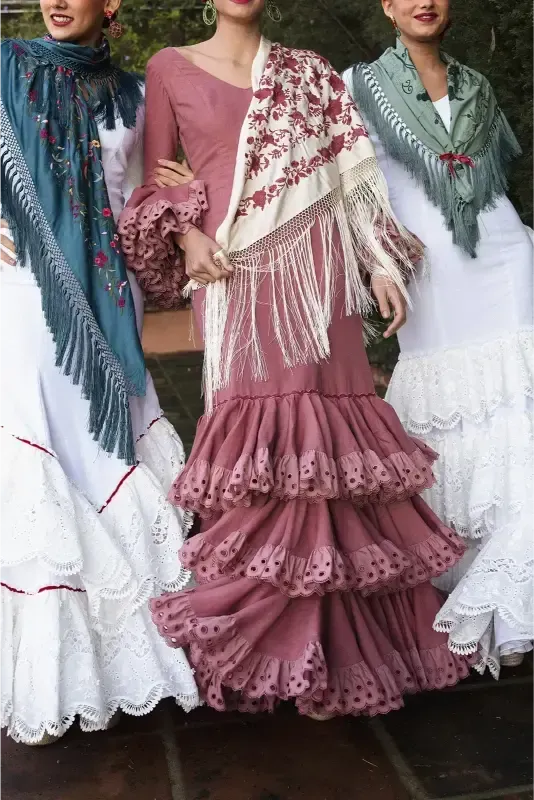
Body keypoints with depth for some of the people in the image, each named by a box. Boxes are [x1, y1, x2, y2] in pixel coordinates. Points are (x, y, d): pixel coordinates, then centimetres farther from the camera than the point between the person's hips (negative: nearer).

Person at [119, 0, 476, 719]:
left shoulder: (308, 72, 16)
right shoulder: (170, 68, 12)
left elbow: (352, 173, 12)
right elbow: (153, 178, 12)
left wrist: (382, 263, 6)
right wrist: (185, 233, -7)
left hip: (314, 268, 2)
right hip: (233, 274, -1)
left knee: (324, 427, -2)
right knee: (258, 433, -9)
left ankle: (324, 630, 11)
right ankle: (260, 627, 4)